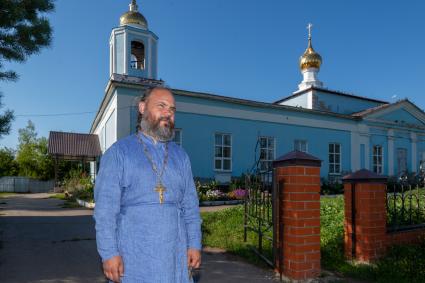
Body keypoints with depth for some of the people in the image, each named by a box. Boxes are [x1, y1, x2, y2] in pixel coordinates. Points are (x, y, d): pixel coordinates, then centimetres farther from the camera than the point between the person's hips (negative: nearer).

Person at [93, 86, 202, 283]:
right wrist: (109, 253, -12)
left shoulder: (180, 156, 9)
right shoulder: (118, 153, -2)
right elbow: (105, 208, -7)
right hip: (133, 255, -3)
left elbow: (190, 205, 8)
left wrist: (194, 244, 1)